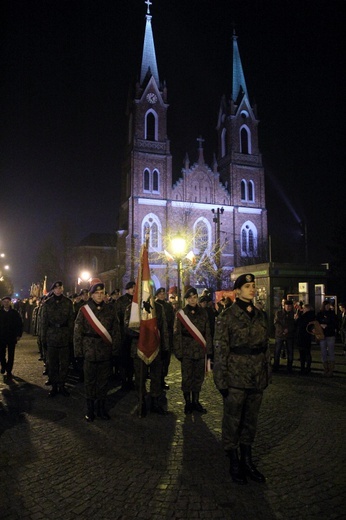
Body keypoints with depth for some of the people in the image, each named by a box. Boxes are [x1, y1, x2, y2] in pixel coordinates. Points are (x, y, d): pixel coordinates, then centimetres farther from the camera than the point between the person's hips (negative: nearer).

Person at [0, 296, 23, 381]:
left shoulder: (15, 313, 0)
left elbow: (20, 324, 4)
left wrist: (19, 335, -3)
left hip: (12, 338, -1)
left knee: (11, 356, 3)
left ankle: (9, 372, 13)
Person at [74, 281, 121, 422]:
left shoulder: (109, 310, 3)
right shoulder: (84, 310, -3)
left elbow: (116, 331, 5)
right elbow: (77, 332, -3)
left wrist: (115, 349, 0)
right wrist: (78, 351, -6)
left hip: (105, 352, 2)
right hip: (89, 351, -2)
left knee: (103, 381, 12)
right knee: (90, 381, 9)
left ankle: (101, 408, 27)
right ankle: (90, 409, 24)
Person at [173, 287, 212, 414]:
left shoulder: (203, 312, 4)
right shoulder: (181, 313, -3)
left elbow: (208, 332, 7)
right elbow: (177, 334, -3)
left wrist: (209, 349, 3)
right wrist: (178, 352, -7)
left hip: (200, 351, 3)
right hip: (187, 351, -2)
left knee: (198, 377, 10)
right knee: (186, 378, 4)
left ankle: (196, 402, 26)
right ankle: (187, 403, 21)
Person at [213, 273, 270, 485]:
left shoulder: (260, 315, 7)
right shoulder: (227, 316, -10)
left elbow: (266, 346, 13)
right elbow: (220, 350, -10)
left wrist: (267, 372, 11)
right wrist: (221, 380, -11)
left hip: (257, 378, 5)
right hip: (236, 378, -5)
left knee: (251, 421, 16)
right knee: (232, 421, 7)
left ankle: (247, 461, 33)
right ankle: (234, 463, 25)